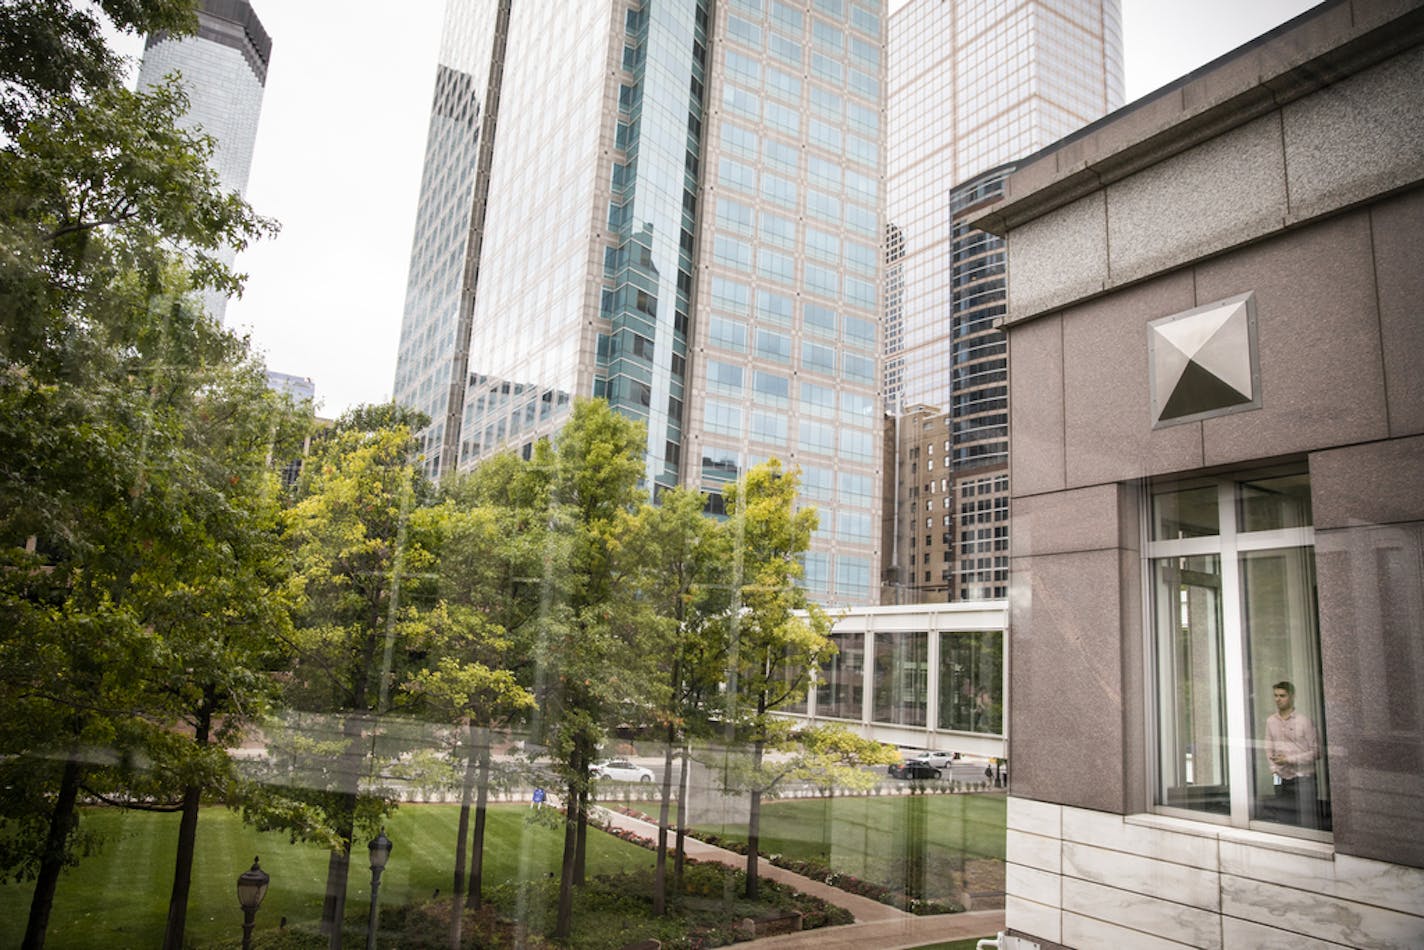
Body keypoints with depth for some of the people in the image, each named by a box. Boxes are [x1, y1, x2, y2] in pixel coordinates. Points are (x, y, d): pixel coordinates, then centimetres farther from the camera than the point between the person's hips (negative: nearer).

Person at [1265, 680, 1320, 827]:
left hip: (1303, 778, -4)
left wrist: (1289, 759, -12)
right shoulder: (1271, 721, 7)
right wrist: (1273, 768, -1)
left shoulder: (1304, 721, -7)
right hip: (1281, 779, 4)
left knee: (1307, 821, -3)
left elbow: (1315, 752, -6)